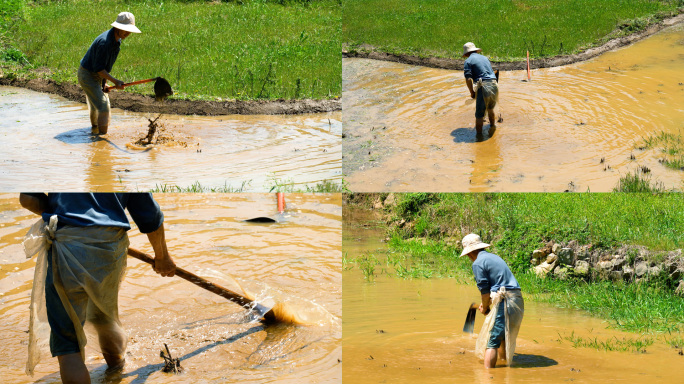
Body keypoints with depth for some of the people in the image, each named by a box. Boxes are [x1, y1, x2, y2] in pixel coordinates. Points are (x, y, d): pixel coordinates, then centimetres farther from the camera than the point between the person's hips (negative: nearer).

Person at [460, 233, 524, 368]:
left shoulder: (478, 263, -5)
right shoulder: (495, 257, 22)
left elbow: (484, 289, -6)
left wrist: (485, 308, 10)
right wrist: (486, 303, 34)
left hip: (504, 302, -9)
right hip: (518, 300, 9)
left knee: (491, 340, -9)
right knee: (503, 336, 26)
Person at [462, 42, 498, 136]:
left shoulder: (468, 61, 1)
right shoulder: (485, 58, 21)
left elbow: (468, 79, -10)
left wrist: (472, 92, 3)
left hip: (483, 87, -6)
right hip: (494, 86, 6)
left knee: (479, 114, 4)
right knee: (490, 109, 29)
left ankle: (479, 135, 9)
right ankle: (492, 127, 42)